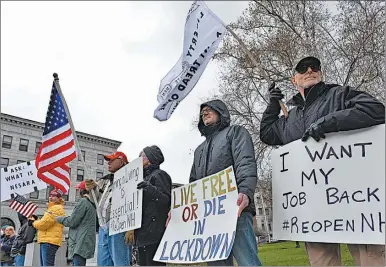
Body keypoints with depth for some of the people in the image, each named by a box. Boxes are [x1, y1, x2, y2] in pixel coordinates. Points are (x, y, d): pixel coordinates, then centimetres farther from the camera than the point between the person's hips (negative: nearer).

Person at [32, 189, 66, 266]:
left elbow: (44, 223, -14)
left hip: (49, 241, -11)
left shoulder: (57, 208, -9)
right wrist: (35, 220, 11)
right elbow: (47, 223, 26)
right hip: (46, 240, 11)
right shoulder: (53, 208, 26)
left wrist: (33, 222, 4)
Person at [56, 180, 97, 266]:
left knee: (78, 263, -13)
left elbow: (72, 222, -10)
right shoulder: (92, 204, 18)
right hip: (85, 242, 9)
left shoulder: (83, 201, -9)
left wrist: (59, 219, 6)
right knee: (78, 263, 13)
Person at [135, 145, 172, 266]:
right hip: (143, 233, 9)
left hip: (154, 233, -9)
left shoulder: (159, 174, -4)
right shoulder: (145, 177, 21)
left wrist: (150, 189, -27)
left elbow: (166, 200, -14)